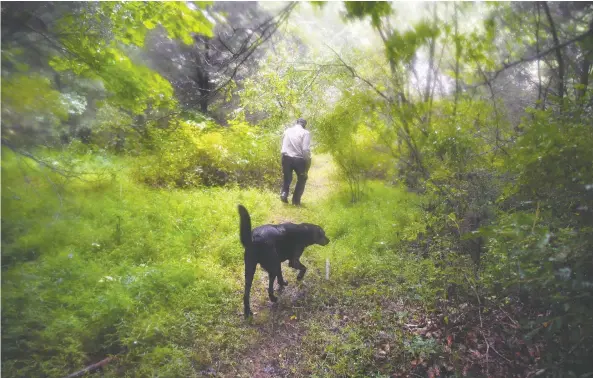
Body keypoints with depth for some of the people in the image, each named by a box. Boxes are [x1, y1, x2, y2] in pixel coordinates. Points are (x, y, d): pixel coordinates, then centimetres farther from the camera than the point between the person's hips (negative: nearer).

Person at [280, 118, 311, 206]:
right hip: (299, 159, -3)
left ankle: (284, 194, 1)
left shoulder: (287, 131, 10)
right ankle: (296, 200, 16)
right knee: (302, 179, 17)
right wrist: (308, 161, -6)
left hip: (286, 157, 4)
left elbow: (283, 145, 11)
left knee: (287, 178, 22)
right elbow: (305, 149, -14)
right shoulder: (305, 132, -6)